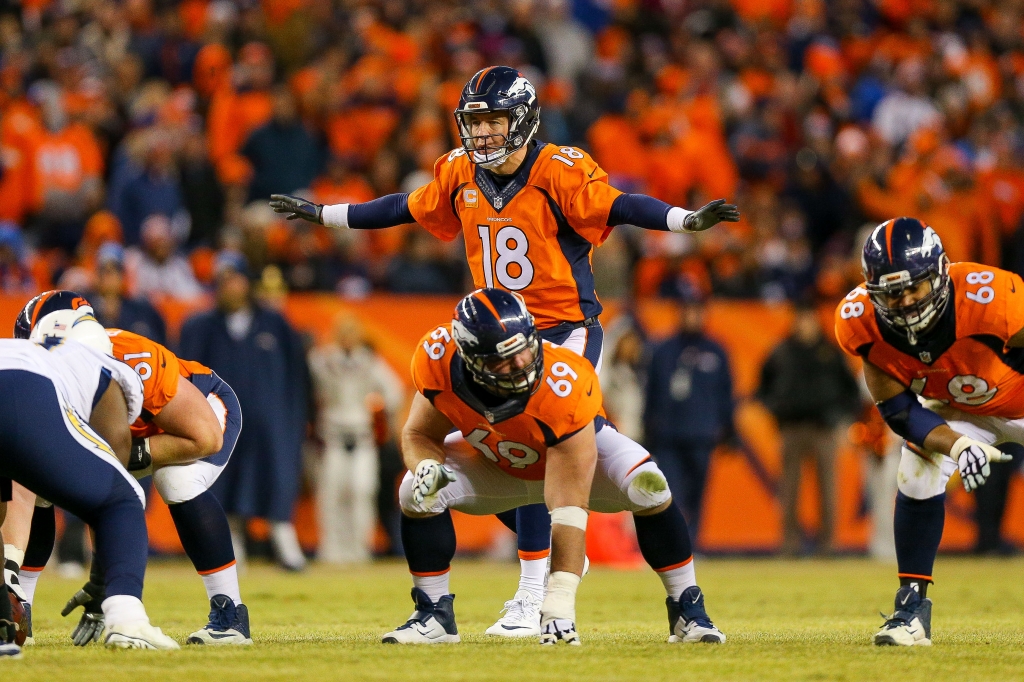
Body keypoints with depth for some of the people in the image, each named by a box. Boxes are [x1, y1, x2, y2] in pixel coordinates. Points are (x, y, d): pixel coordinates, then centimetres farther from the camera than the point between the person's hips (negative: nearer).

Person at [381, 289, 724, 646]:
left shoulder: (563, 386, -43)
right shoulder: (438, 360, -34)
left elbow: (568, 508, -42)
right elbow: (420, 434, -14)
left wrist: (559, 601, -47)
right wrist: (426, 466, -40)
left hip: (578, 446, -3)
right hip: (494, 461, 3)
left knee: (648, 487, -30)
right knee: (418, 493, -22)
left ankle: (687, 612, -12)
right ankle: (434, 617, -3)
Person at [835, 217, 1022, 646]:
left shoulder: (988, 299, -41)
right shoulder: (862, 323, -27)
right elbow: (900, 411, -21)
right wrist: (958, 446, -36)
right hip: (955, 411, 2)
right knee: (918, 478, -17)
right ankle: (912, 606, -7)